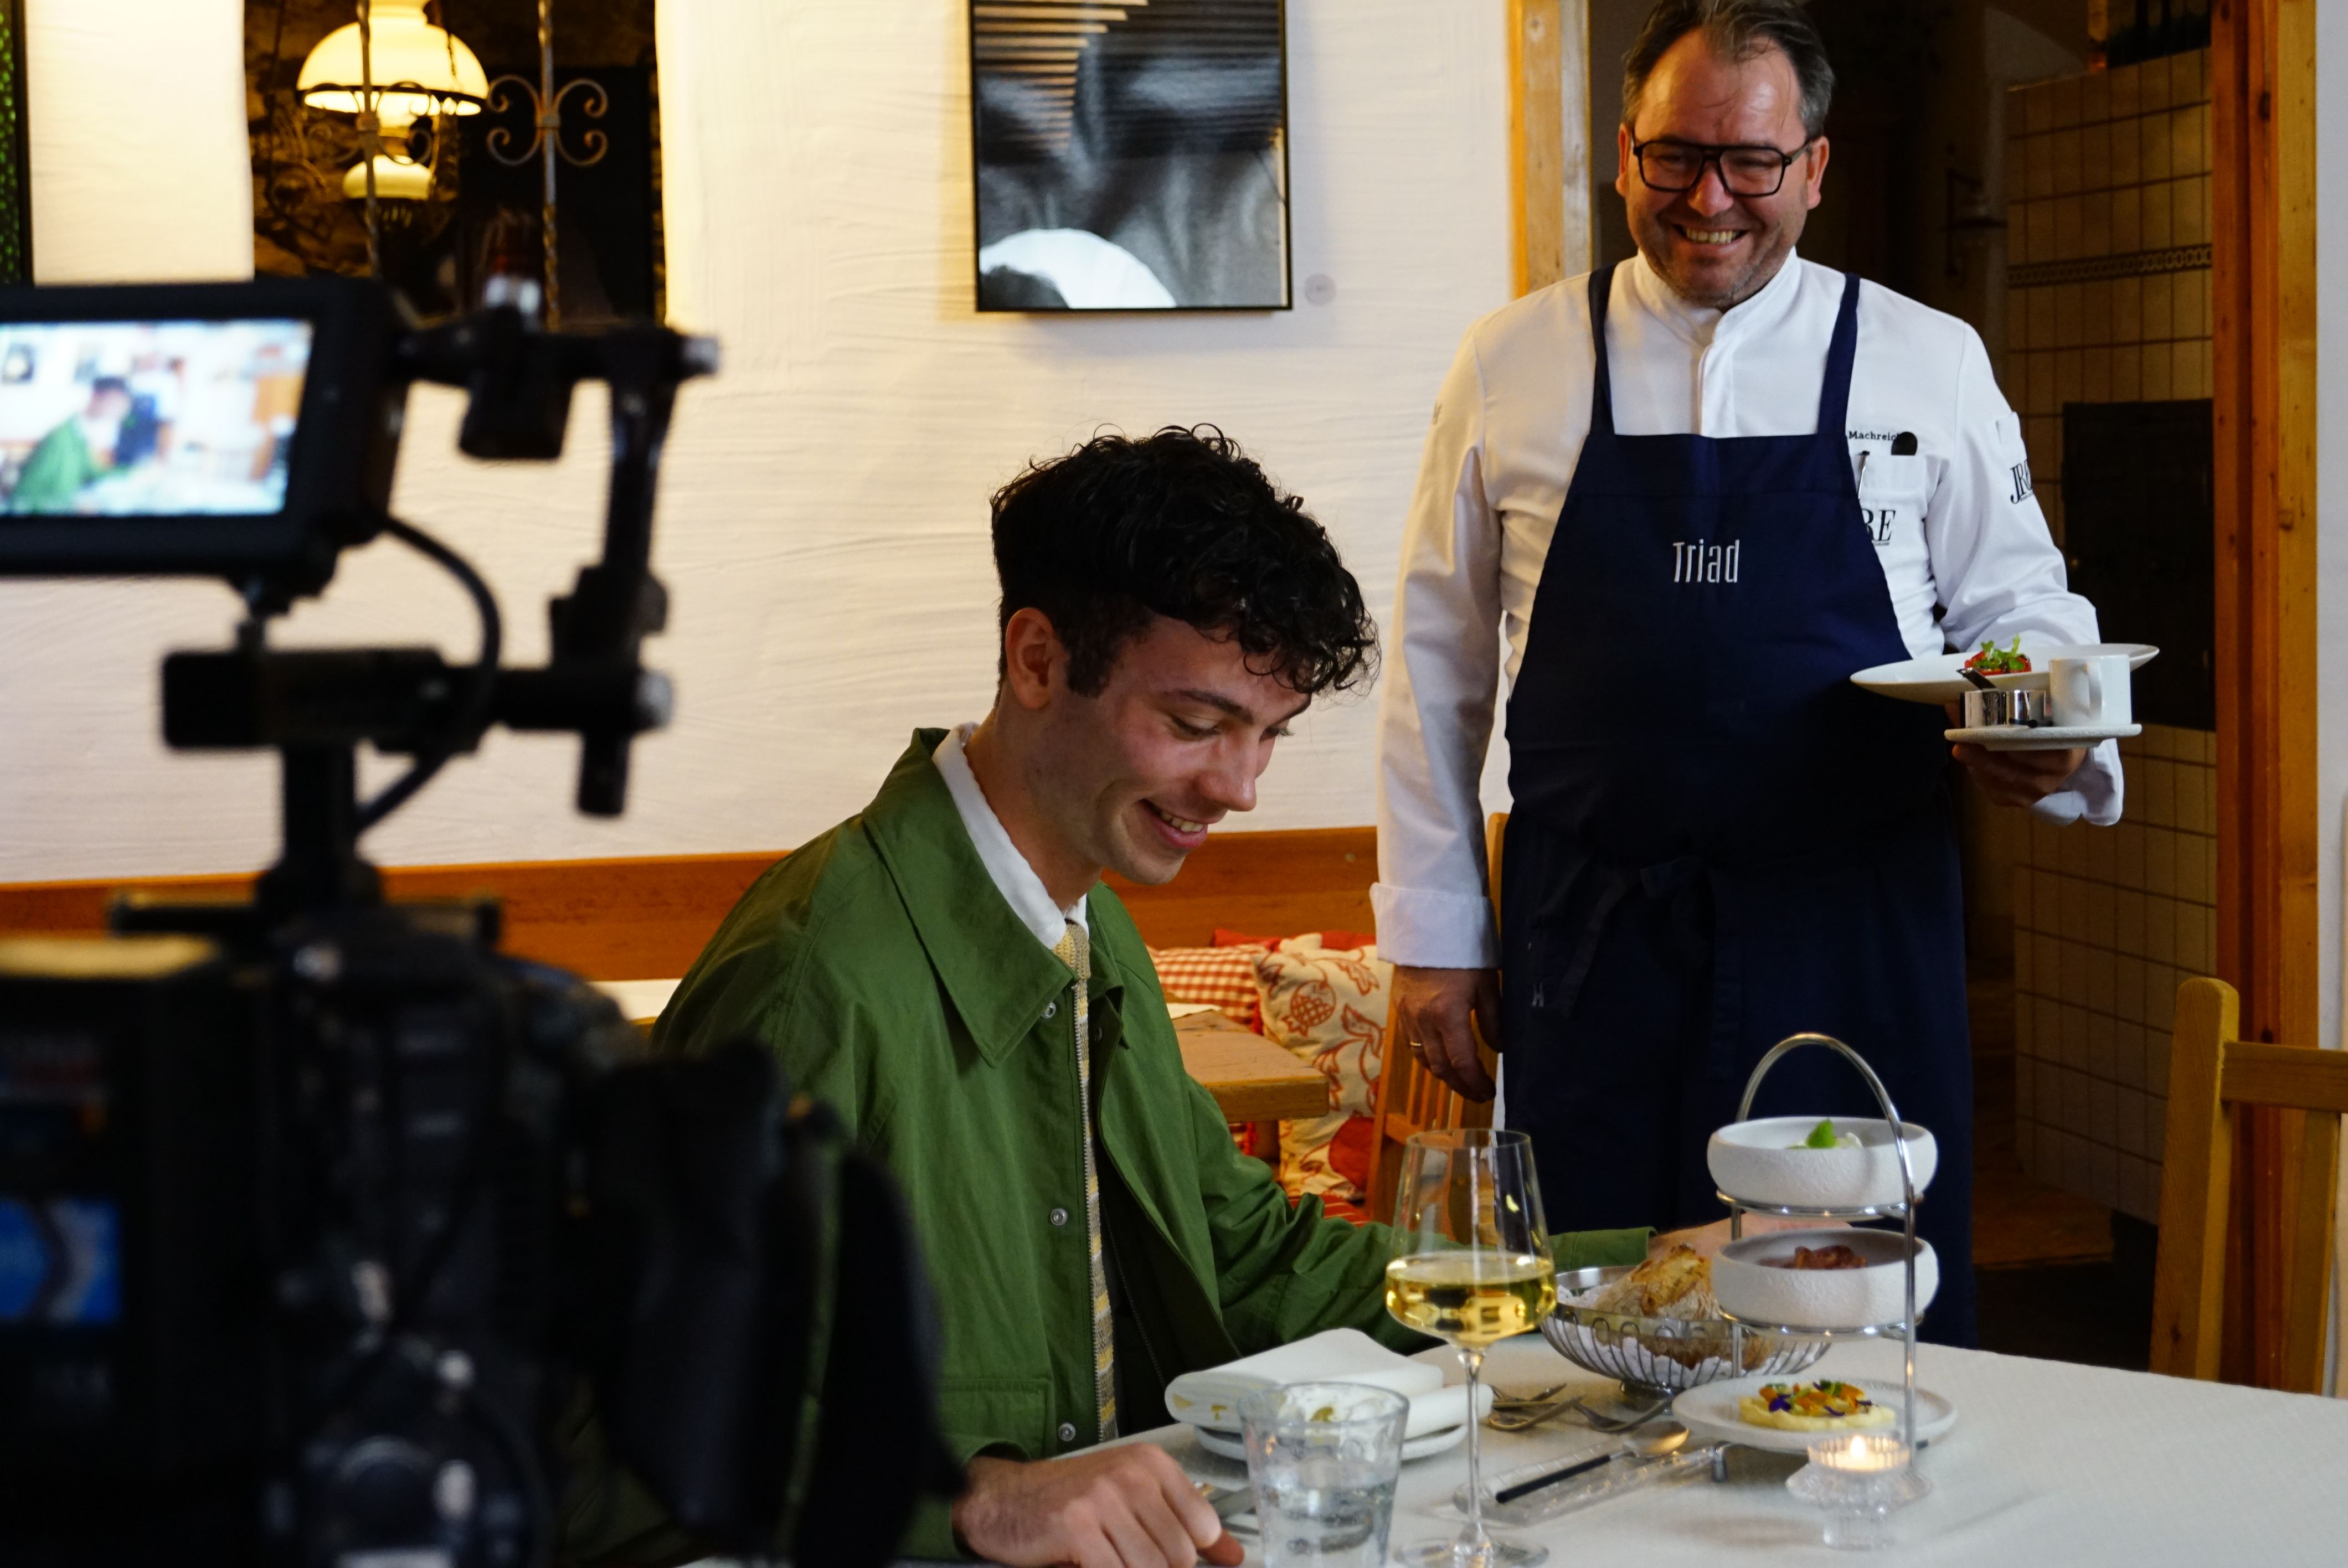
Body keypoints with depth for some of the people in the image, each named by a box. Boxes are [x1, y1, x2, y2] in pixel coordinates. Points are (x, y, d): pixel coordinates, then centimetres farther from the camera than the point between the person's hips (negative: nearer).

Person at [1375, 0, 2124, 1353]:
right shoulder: (1513, 366, 6)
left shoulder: (1931, 362, 6)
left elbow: (2020, 606, 12)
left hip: (1858, 932, 0)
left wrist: (2047, 732, -12)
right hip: (1592, 937, 0)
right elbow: (1438, 663, 9)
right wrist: (1434, 937, 6)